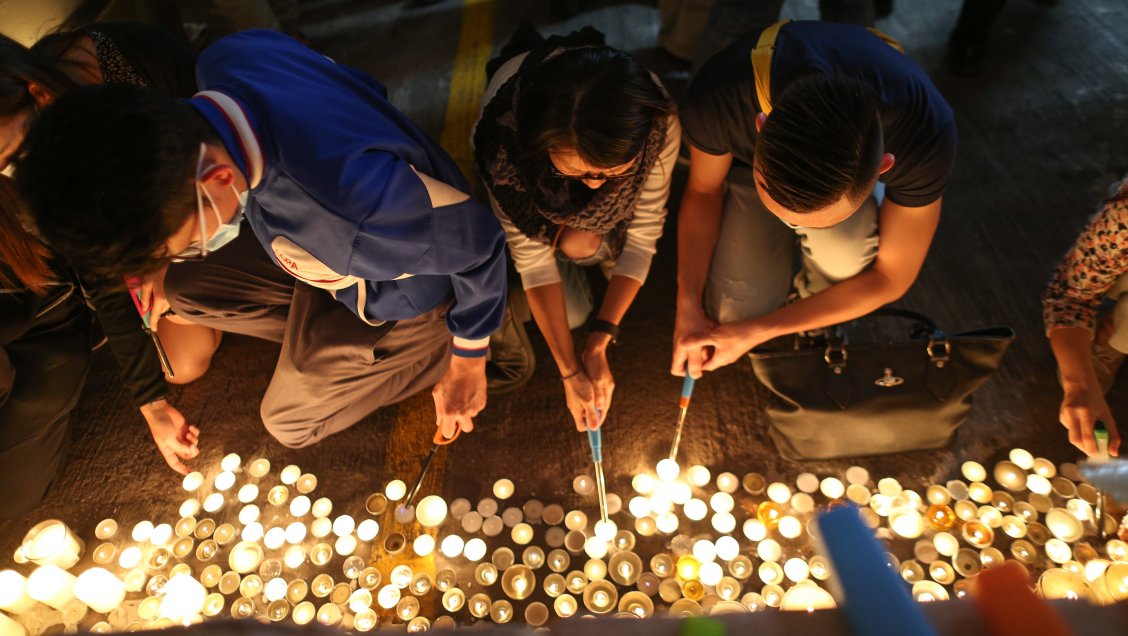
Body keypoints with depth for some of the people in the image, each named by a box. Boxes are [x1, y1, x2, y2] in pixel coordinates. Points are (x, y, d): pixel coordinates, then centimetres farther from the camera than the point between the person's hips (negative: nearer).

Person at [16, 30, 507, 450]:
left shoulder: (360, 199, -47)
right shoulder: (223, 60, -23)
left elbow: (477, 244, -29)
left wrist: (466, 361, -12)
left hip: (401, 290, -7)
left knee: (289, 420, 11)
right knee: (182, 290, 10)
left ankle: (432, 349, 14)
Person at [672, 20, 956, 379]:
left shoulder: (926, 136, -38)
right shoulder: (718, 95, -39)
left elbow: (892, 276, -23)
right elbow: (704, 190, -17)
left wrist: (759, 331, -24)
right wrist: (688, 307, -23)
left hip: (851, 168, 0)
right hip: (752, 160, 0)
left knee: (842, 248, -35)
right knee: (734, 312, -17)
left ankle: (817, 310, 1)